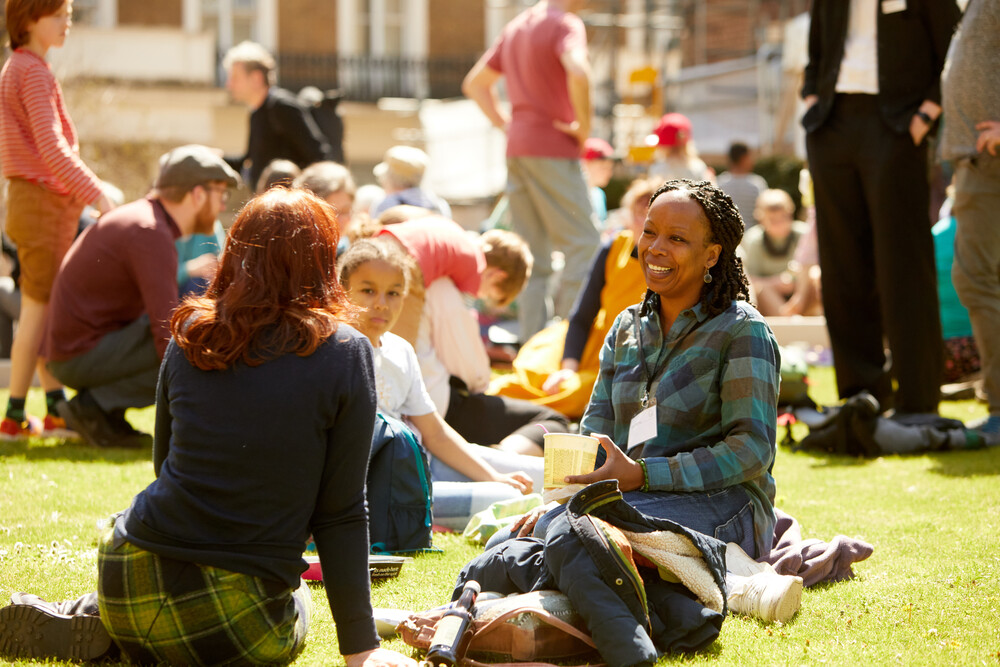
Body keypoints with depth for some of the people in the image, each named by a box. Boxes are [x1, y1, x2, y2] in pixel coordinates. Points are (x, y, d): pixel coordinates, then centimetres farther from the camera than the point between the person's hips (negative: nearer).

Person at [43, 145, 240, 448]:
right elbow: (166, 336, -24)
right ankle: (96, 406, -10)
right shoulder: (152, 234, -19)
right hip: (84, 356, -10)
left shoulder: (141, 216, 12)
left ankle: (102, 408, 6)